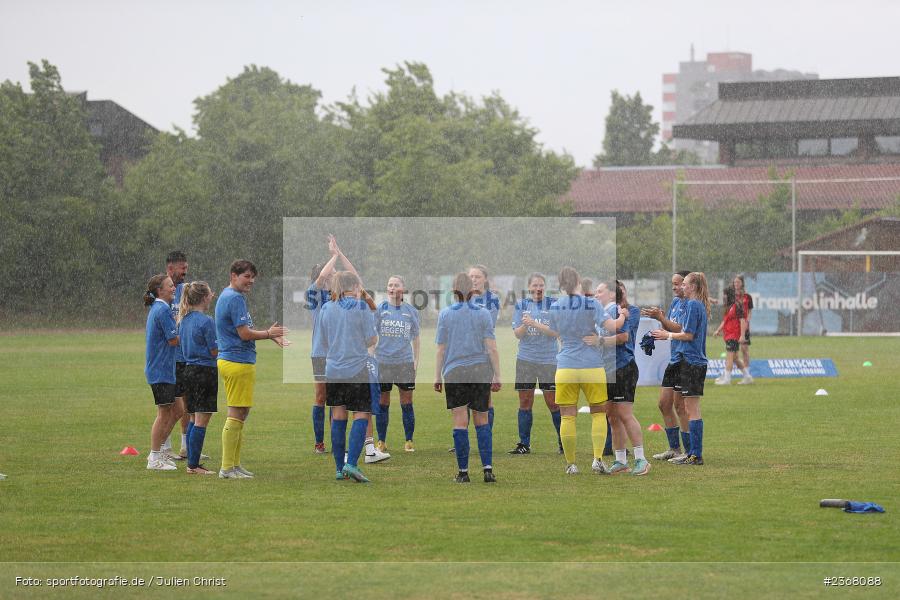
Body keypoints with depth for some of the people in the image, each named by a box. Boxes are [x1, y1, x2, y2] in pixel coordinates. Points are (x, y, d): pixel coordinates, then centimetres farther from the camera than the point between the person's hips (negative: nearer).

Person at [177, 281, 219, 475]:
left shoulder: (184, 320, 10)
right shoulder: (206, 321, -14)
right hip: (205, 370, -8)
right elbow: (215, 351, -12)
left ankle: (192, 463, 15)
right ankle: (194, 465, -6)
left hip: (188, 370, 8)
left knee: (194, 419, 14)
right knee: (202, 421, -5)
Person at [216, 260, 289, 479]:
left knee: (242, 413, 16)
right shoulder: (235, 298, -14)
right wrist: (269, 333, -2)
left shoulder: (229, 296, 18)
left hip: (232, 360, 11)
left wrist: (271, 335, 16)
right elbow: (245, 334, -17)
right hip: (238, 362, -11)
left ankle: (234, 464, 20)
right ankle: (227, 468, -6)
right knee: (237, 414, -7)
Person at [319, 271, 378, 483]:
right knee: (361, 416, 0)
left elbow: (324, 342, 13)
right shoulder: (360, 307, -8)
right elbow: (371, 340, -6)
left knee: (338, 417, 10)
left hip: (333, 370, 5)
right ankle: (351, 464, -15)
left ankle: (339, 468, 9)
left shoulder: (326, 308, 6)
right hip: (357, 369, -5)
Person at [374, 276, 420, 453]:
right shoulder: (380, 309, 0)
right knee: (383, 403, 5)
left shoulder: (411, 311, 5)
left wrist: (416, 361, 9)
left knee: (407, 403, 2)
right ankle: (381, 441, 13)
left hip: (405, 362, 1)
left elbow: (415, 337, 14)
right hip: (383, 362, -1)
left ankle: (409, 441, 10)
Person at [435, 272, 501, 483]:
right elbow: (492, 348, -2)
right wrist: (497, 376, 2)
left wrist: (437, 376, 6)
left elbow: (441, 349, 0)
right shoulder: (483, 314, 3)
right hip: (481, 371, 1)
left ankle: (463, 472, -1)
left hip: (454, 373, -1)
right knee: (482, 421, 9)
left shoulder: (445, 314, 1)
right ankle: (487, 469, -1)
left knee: (460, 422, -1)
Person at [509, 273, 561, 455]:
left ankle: (563, 443, 10)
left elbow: (556, 332, -10)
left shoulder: (553, 304, -1)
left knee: (553, 402, -1)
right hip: (525, 360, 3)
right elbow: (517, 334, 3)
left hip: (549, 360, -3)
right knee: (525, 403, 4)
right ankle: (524, 444, 11)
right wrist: (524, 325, -18)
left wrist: (535, 324, -20)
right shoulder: (521, 305, 7)